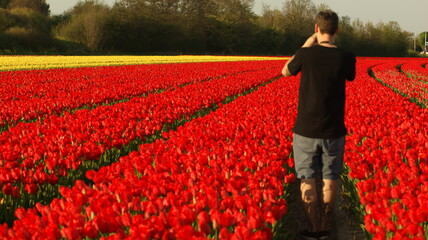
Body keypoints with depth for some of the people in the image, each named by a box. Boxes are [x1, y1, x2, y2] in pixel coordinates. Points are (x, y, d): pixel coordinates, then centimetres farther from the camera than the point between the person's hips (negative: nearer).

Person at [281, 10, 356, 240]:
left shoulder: (306, 54, -12)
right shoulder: (347, 58, -9)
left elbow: (286, 72, 9)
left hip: (306, 130, -1)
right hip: (333, 132, 2)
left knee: (307, 181, 7)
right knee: (330, 180, 13)